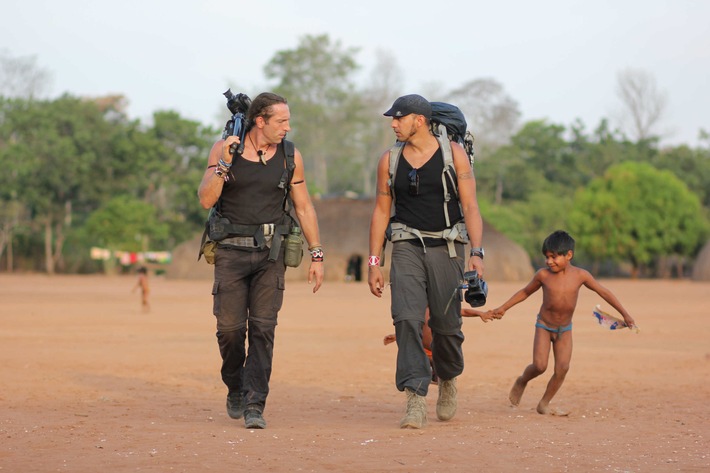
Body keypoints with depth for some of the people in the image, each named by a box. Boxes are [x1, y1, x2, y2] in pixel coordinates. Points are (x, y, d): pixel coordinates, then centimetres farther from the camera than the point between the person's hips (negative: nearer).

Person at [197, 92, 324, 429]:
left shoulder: (289, 156, 3)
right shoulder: (223, 149, -2)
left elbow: (304, 208, 9)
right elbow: (206, 200, -9)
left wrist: (316, 255, 4)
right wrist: (225, 164, -22)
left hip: (270, 252, 1)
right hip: (231, 250, -1)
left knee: (263, 328, -7)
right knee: (230, 328, -2)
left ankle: (254, 405, -5)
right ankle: (235, 388, 25)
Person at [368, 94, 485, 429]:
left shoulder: (454, 154, 0)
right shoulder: (389, 160, 6)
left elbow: (470, 206, -3)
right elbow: (381, 211, 11)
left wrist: (477, 253, -15)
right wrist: (374, 262, 6)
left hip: (446, 247, -1)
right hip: (407, 247, 1)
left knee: (446, 323, 2)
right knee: (407, 319, -15)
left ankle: (448, 380, 32)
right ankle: (416, 400, -16)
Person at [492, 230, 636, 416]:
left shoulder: (580, 275, -12)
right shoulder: (543, 275, -13)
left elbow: (603, 292, -2)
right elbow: (525, 292, 5)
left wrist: (625, 314, -1)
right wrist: (503, 308, 4)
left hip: (565, 330, 2)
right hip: (544, 326, -1)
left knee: (562, 368, -8)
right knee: (539, 366, -13)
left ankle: (544, 404, 7)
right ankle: (521, 382, 20)